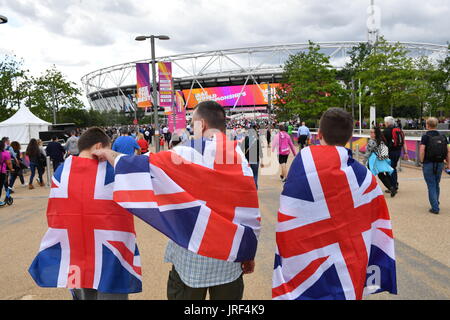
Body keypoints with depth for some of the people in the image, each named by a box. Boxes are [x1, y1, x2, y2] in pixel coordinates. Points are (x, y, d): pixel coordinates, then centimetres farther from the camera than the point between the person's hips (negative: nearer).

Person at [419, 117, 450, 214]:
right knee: (437, 185, 20)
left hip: (428, 164, -5)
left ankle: (435, 208, -1)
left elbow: (422, 151, -18)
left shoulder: (426, 136, -10)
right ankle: (436, 204, 31)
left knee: (431, 186, 2)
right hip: (440, 164, 5)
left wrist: (422, 161, -4)